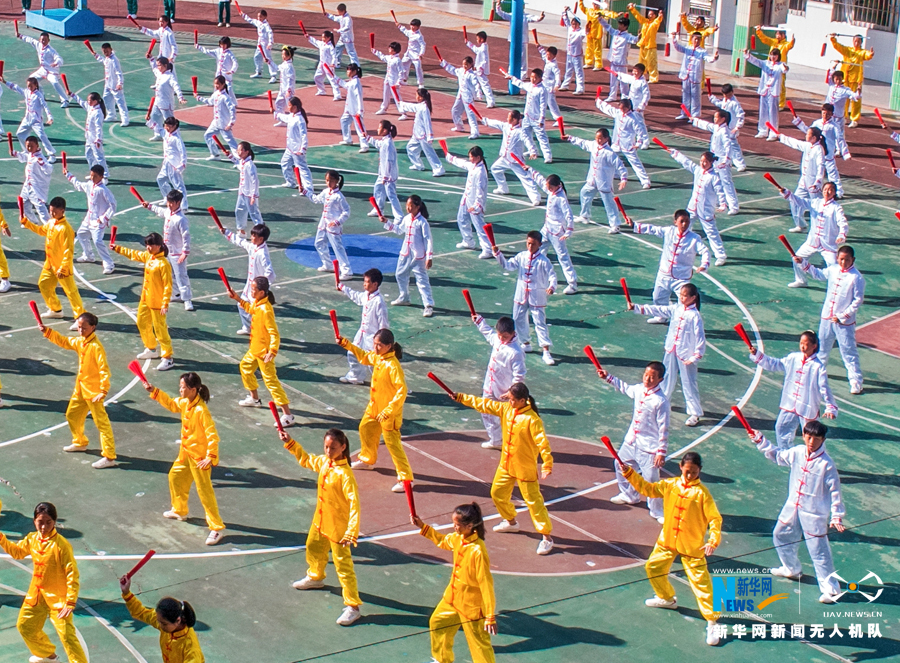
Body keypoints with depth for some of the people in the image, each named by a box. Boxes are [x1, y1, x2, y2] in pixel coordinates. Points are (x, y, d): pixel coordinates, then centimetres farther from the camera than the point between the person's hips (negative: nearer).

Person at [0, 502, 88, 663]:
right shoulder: (31, 539, -3)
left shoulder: (61, 545, -24)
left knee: (67, 635, -12)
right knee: (24, 626, 22)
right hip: (36, 595, 8)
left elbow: (72, 574, -23)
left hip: (58, 598, -8)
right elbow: (16, 552, 17)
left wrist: (71, 602, -27)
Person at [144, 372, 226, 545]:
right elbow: (171, 404, 22)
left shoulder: (201, 410, -27)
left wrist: (211, 457, -28)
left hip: (200, 457, -10)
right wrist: (154, 391, 15)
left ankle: (217, 528, -3)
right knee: (175, 478, 25)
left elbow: (212, 435, -27)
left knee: (204, 491, -8)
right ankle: (180, 511, 49)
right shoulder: (184, 403, -1)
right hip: (186, 453, 10)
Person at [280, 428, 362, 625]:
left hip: (338, 527, -9)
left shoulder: (344, 473, -28)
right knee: (314, 549, 32)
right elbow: (305, 460, 19)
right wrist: (290, 443, 11)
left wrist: (352, 532, -34)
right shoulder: (324, 462, -5)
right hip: (320, 520, 9)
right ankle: (315, 577, 61)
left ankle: (353, 606, 6)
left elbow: (354, 504, -30)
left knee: (343, 565, -2)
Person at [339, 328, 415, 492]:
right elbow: (363, 357, 21)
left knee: (392, 442, -7)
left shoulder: (393, 365, -28)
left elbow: (402, 391, -29)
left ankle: (405, 477, -1)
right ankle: (367, 459, 51)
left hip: (389, 411, -9)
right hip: (374, 406, 9)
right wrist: (347, 345, 11)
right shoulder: (377, 357, -3)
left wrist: (388, 411, -29)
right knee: (365, 429, 26)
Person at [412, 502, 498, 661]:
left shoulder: (478, 551, -31)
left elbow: (486, 584, -27)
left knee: (479, 644, 0)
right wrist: (422, 527, 11)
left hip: (471, 605, -9)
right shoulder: (458, 539, -7)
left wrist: (490, 616, -24)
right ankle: (442, 659, 52)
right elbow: (443, 541, 19)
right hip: (453, 596, 9)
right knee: (437, 623, 28)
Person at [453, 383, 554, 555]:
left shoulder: (532, 419, -25)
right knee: (497, 493, 20)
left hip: (525, 468, -8)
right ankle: (511, 522, 45)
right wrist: (461, 398, 0)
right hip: (506, 464, 8)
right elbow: (484, 405, 3)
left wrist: (547, 465, -29)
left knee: (533, 501, -4)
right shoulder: (505, 409, -3)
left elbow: (542, 442, -26)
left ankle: (546, 537, 4)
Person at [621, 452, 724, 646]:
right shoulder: (670, 485, -2)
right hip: (667, 540, 6)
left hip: (692, 546, -6)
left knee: (701, 582, -7)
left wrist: (713, 541, -27)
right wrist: (630, 474, -8)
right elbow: (648, 488, 4)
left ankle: (712, 621, 1)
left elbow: (715, 518, -15)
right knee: (653, 567, 20)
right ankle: (667, 598, 46)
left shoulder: (701, 492, -16)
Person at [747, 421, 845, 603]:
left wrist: (837, 517, -18)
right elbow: (777, 455, 17)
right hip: (793, 507, 7)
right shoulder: (797, 452, -4)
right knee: (781, 536, 24)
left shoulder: (826, 464, -21)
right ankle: (792, 569, 49)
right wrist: (760, 440, 10)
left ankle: (831, 589, 8)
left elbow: (835, 491, -16)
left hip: (814, 514, -7)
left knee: (819, 551, -4)